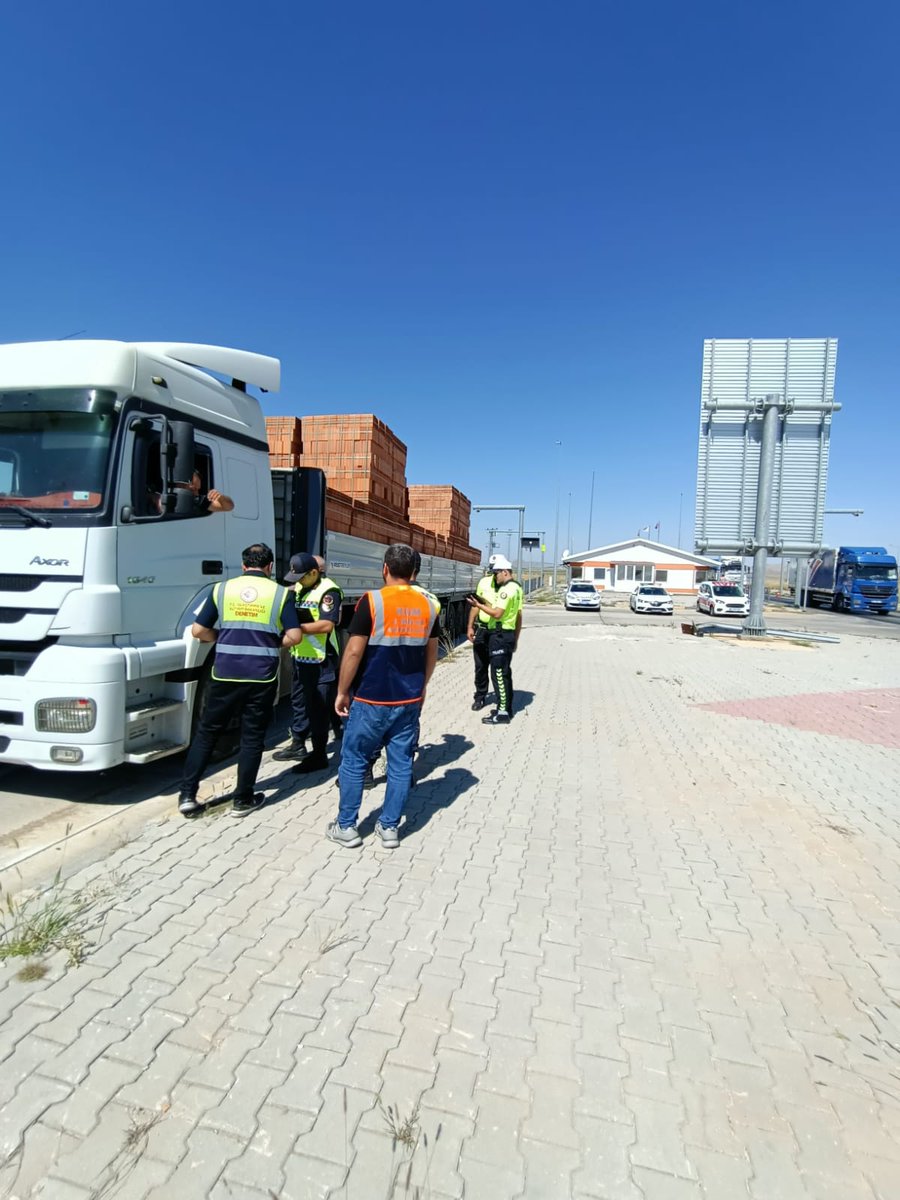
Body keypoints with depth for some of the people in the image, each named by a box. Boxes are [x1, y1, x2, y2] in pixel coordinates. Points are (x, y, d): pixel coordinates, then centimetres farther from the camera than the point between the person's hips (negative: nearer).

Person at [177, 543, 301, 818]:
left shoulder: (221, 589, 4)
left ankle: (187, 796, 18)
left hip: (225, 674, 2)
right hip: (261, 678, -1)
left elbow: (199, 631, 4)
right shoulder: (280, 593, -1)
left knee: (206, 732, 15)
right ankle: (243, 800, 17)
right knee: (252, 737, 9)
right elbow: (294, 637, -7)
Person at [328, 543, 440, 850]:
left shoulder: (372, 601, -13)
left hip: (371, 700, -4)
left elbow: (354, 651, -14)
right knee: (401, 763, 12)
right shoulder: (427, 605, 3)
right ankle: (389, 827, 20)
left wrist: (342, 692, -4)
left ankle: (346, 827, 20)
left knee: (353, 761, 11)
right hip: (410, 700, 4)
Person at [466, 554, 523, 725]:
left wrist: (479, 605, -12)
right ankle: (506, 708, 24)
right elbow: (519, 616, 17)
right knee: (505, 673, 16)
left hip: (500, 635, -10)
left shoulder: (506, 589, -16)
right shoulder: (516, 588, 15)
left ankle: (502, 713, -3)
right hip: (509, 634, 10)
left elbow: (497, 613, -23)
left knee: (499, 674, -6)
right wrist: (515, 639, 20)